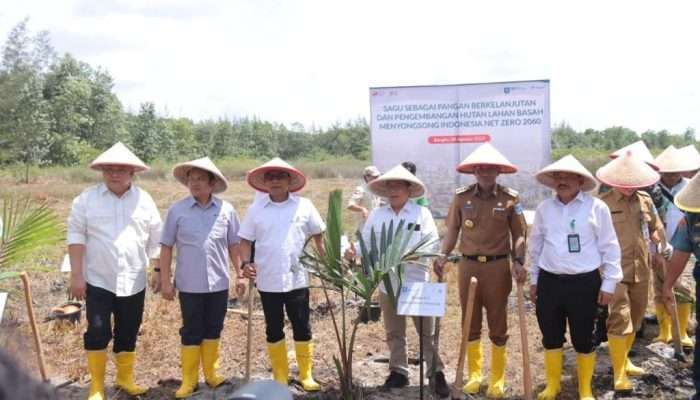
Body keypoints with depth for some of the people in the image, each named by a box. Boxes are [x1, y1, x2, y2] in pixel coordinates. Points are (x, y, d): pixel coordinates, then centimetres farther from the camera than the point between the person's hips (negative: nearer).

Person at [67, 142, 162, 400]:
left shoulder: (144, 200, 2)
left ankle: (125, 378, 29)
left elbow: (155, 239, 6)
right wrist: (76, 275, -9)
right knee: (97, 332, -3)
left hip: (133, 281, 2)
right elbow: (76, 236, -4)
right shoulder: (87, 198, -3)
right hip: (98, 280, -2)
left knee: (128, 333, 12)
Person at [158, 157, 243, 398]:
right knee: (191, 332, 7)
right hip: (189, 284, -1)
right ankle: (189, 380, 18)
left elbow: (234, 245, 6)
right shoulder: (177, 210, -5)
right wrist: (165, 281, -2)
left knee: (213, 330, 13)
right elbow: (166, 247, 0)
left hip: (218, 283, 2)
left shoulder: (226, 210, -2)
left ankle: (211, 374, 28)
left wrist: (240, 275, 4)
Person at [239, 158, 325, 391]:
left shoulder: (304, 206, -1)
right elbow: (245, 240, 5)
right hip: (268, 281, 1)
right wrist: (246, 263, -11)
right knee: (274, 330, 11)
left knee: (302, 328, 6)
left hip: (297, 279, -1)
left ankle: (306, 375, 19)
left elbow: (318, 235, 7)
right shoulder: (256, 209, 0)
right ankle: (280, 376, 24)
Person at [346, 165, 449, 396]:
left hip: (416, 283, -3)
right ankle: (398, 371, 29)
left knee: (426, 332, 4)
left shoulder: (422, 213, -4)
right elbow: (365, 242, 3)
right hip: (387, 284, 3)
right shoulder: (376, 215, 3)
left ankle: (436, 373, 16)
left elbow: (433, 245, -8)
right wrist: (354, 252, -18)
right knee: (394, 333, 15)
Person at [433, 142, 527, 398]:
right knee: (470, 323, 11)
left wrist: (519, 262, -13)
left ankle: (498, 379, 22)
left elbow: (519, 234, -1)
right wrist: (443, 255, -7)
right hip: (468, 265, 2)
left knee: (498, 324, 8)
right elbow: (452, 230, 6)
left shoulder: (509, 198, -3)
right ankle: (474, 374, 26)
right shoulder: (461, 197, 2)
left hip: (498, 266, -2)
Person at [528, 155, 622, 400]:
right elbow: (535, 246, 13)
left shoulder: (596, 207, -5)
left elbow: (609, 248, -2)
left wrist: (609, 284, -3)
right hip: (549, 282, 3)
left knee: (583, 339, 7)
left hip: (584, 283, -3)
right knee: (551, 336, 12)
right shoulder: (544, 208, 4)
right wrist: (534, 279, 14)